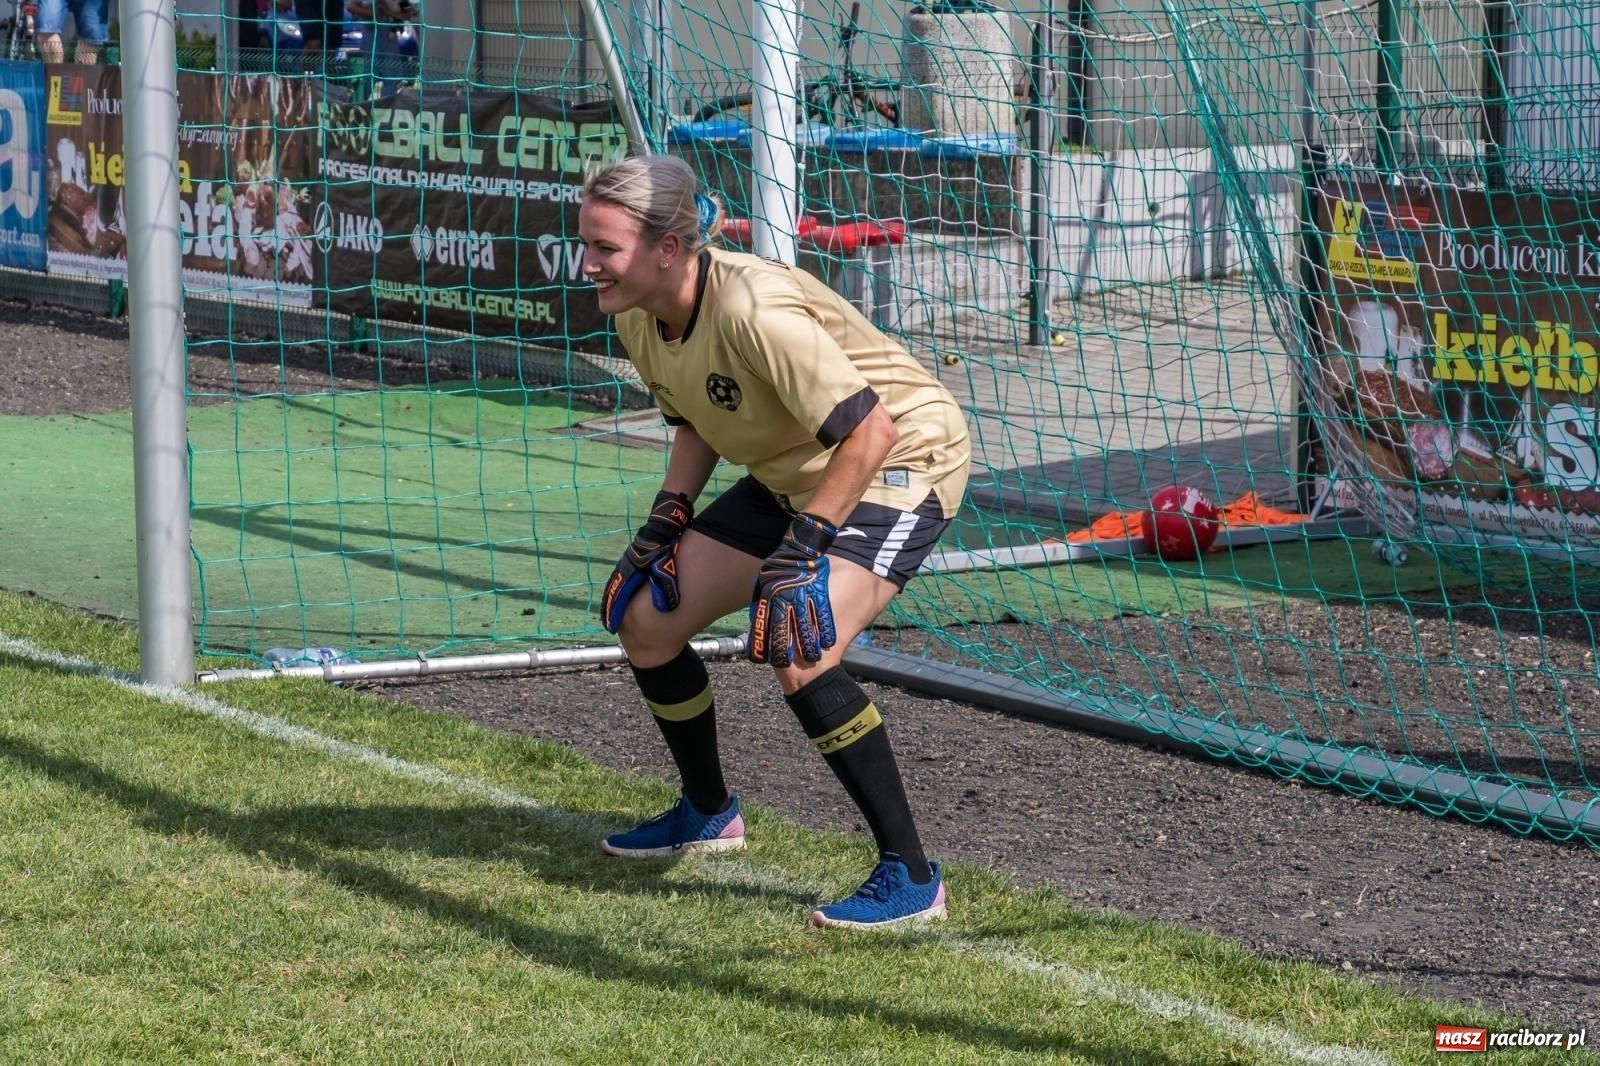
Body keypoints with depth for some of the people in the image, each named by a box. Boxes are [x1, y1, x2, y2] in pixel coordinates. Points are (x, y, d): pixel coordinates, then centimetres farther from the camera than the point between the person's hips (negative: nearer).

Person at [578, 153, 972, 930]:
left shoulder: (752, 311, -33)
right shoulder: (637, 317, -6)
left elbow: (870, 431, -33)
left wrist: (806, 549, -32)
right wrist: (667, 519, 0)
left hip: (904, 460, -9)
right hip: (788, 477, 9)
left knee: (795, 650, -29)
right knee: (645, 620, 8)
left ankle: (910, 876, -20)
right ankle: (708, 813, 34)